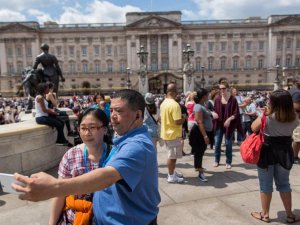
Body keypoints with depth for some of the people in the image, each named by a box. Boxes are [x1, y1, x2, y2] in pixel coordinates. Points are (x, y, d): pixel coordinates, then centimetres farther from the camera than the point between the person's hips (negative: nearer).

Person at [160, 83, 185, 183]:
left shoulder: (163, 103, 6)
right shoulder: (175, 104, -23)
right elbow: (178, 121, -25)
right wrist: (184, 118, -7)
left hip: (166, 133, 9)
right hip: (173, 134, -9)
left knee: (171, 155, 20)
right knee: (172, 156, 4)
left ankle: (172, 172, 32)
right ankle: (171, 176, 15)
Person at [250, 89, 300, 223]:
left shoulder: (268, 117, -18)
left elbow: (253, 128, -11)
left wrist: (263, 114, -4)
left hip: (267, 152, -4)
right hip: (285, 152, 4)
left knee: (266, 184, 10)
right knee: (284, 184, 20)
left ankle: (265, 214, 22)